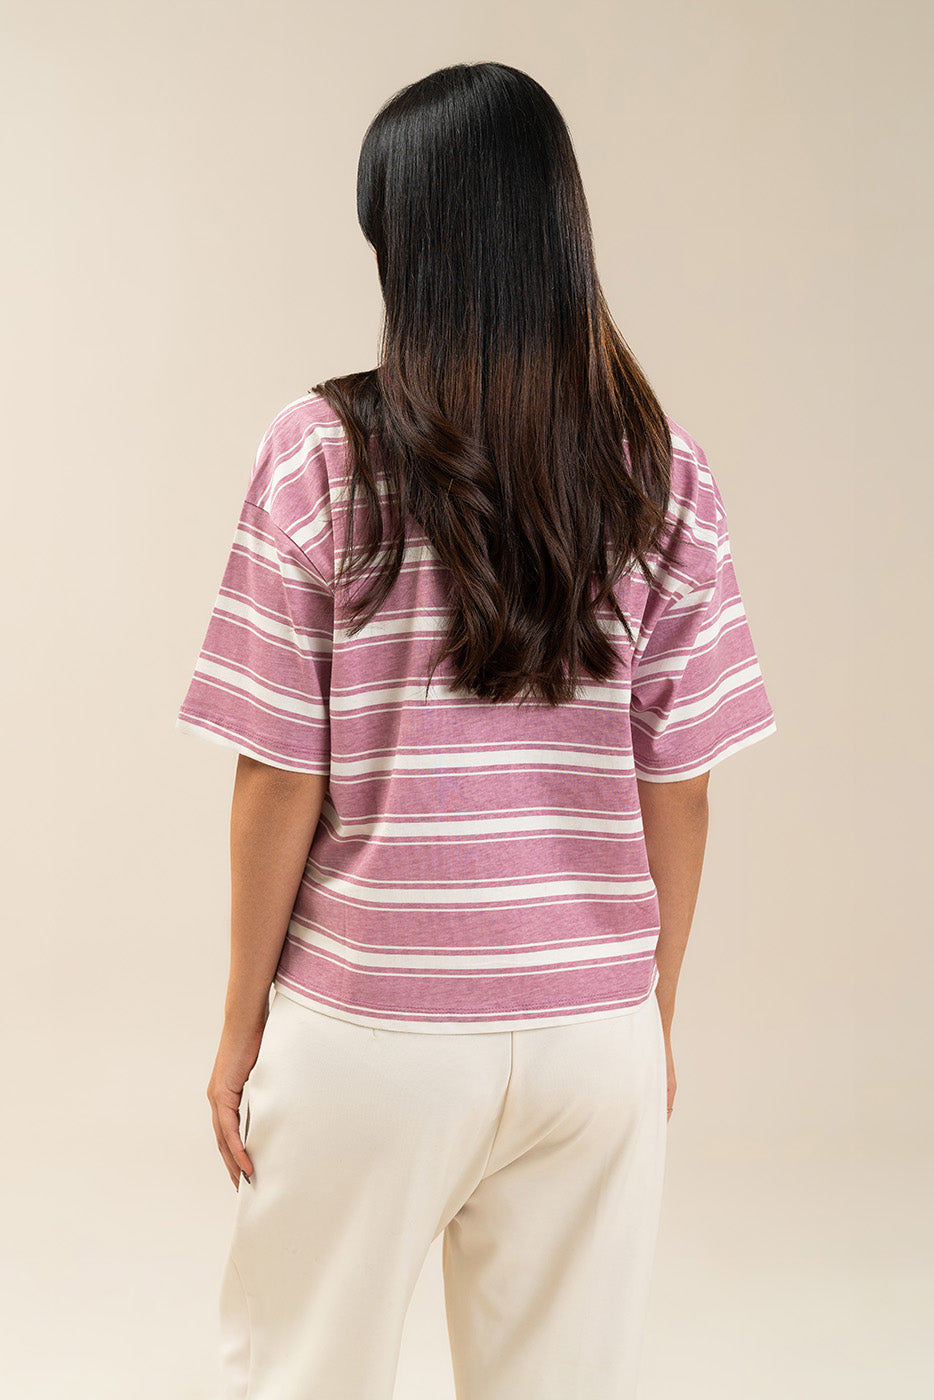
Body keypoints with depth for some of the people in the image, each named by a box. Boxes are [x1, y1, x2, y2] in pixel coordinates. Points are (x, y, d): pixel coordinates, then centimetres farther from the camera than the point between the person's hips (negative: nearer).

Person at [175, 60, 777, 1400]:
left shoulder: (323, 450, -10)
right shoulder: (662, 471, -3)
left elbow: (283, 776, -9)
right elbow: (677, 786, -1)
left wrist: (242, 1016, 2)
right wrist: (655, 1010, 12)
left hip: (370, 1025, -2)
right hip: (594, 1025, 3)